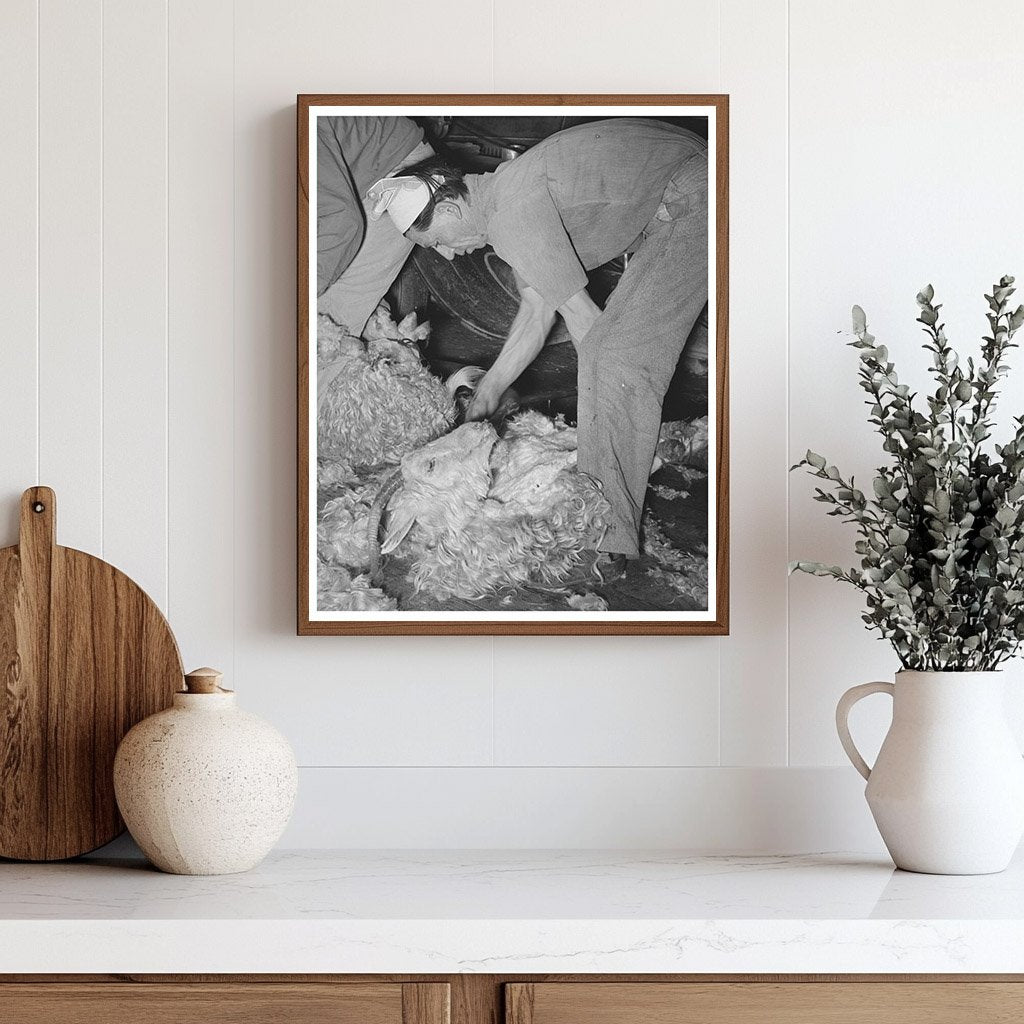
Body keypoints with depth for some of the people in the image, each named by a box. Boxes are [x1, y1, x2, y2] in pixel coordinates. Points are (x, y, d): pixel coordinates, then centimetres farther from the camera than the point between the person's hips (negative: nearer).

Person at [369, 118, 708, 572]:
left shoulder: (513, 217, -21)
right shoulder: (504, 192, 10)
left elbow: (581, 317, -16)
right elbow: (537, 312, 16)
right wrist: (487, 392, 19)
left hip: (691, 201, -11)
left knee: (615, 357, -15)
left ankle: (609, 540, -14)